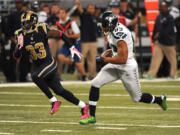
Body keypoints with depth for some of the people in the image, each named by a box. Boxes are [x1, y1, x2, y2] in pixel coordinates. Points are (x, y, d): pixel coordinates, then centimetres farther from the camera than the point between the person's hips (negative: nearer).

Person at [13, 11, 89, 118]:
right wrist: (20, 47, -21)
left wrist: (72, 48, -8)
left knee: (35, 77, -30)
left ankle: (54, 101, -17)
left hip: (49, 64, -6)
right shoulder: (21, 35, -3)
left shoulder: (42, 31, -16)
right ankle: (83, 106, 23)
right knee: (59, 91, 8)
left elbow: (61, 35, -5)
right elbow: (16, 56, -1)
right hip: (39, 66, 6)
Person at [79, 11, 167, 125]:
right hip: (115, 66, 9)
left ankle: (160, 99, 36)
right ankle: (92, 116, 0)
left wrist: (105, 59, -21)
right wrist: (109, 52, 5)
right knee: (95, 84, -6)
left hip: (128, 68, -9)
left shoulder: (119, 35, -29)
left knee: (137, 97, 8)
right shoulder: (113, 30, 1)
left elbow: (122, 59, -29)